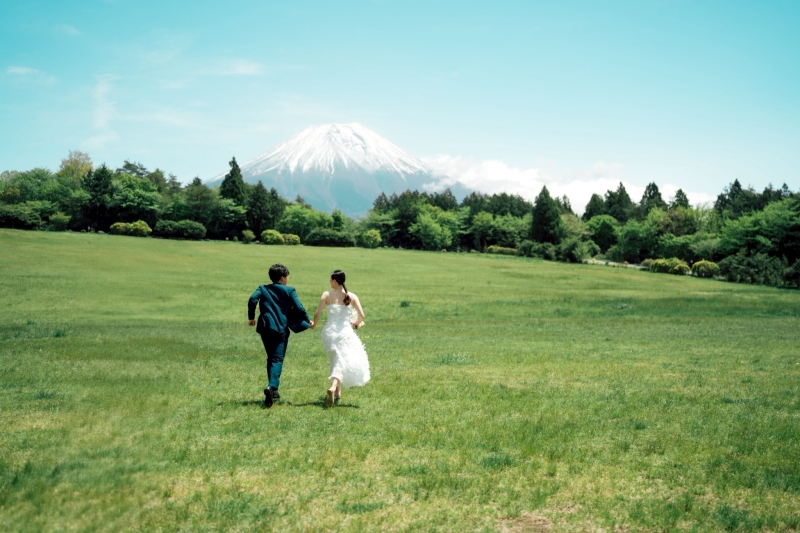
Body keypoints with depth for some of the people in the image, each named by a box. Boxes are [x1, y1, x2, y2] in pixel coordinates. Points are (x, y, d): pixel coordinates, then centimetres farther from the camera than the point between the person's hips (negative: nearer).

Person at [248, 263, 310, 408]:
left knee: (270, 358, 18)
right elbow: (299, 308, -5)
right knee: (277, 359, -6)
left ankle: (273, 390, 23)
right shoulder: (289, 291, 2)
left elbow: (252, 299, -7)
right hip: (281, 329, -4)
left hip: (265, 328, 4)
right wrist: (307, 321, 10)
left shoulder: (263, 289, 10)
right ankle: (272, 386, -29)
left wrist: (251, 317, 2)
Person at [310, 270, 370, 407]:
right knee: (343, 361, -3)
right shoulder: (352, 296, 0)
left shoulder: (327, 294, -2)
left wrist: (314, 324, 12)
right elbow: (361, 316, -5)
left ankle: (338, 391, 26)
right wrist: (356, 324, 17)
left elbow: (317, 313, -8)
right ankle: (333, 388, -28)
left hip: (329, 331, 2)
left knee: (336, 360, 21)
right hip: (345, 332, -1)